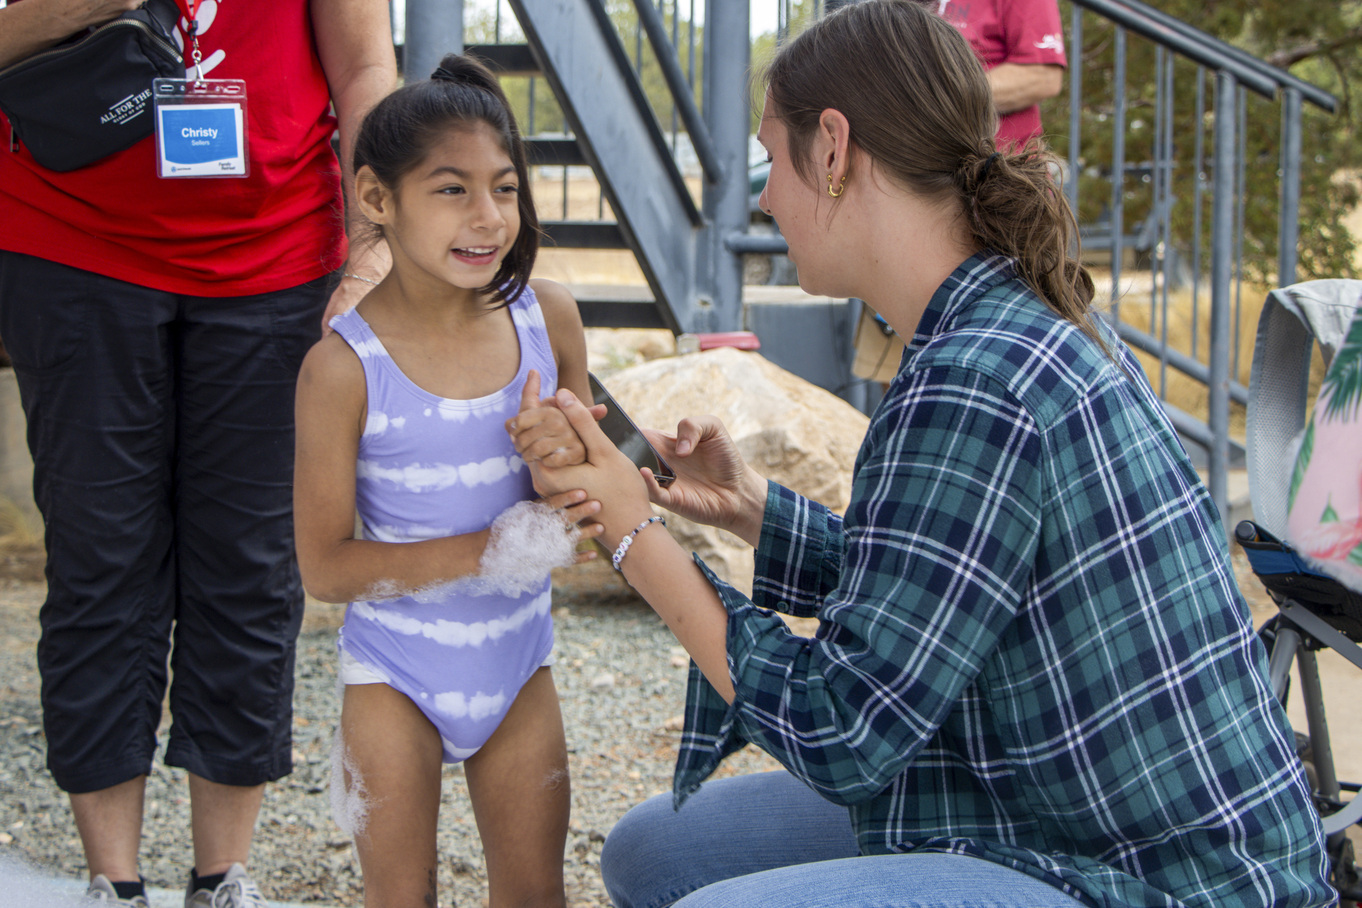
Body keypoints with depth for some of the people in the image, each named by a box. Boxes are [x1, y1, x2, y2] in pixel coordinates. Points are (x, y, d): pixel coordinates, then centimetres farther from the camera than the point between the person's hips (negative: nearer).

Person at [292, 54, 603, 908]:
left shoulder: (548, 316, -7)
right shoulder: (345, 365, -20)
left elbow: (581, 487, 6)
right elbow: (325, 566, -18)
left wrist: (567, 458, -20)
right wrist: (493, 551, -26)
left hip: (517, 659, 4)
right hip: (396, 675, -3)